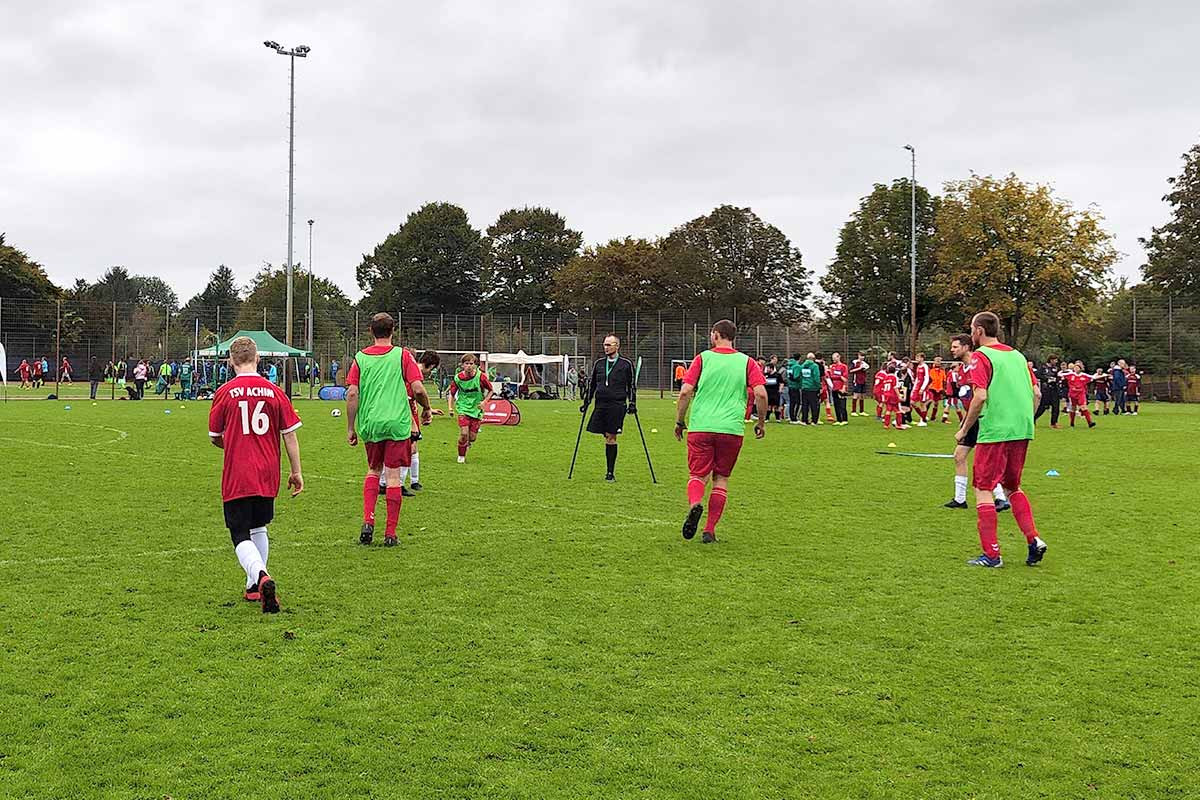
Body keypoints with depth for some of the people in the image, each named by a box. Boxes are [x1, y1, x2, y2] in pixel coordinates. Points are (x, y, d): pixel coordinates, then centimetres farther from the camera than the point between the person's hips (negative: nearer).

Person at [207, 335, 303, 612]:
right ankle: (255, 586, 27)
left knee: (241, 536, -1)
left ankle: (261, 577, -27)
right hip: (267, 476, 3)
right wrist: (296, 472, 10)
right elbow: (290, 434, 1)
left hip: (236, 477, -3)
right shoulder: (274, 392, 0)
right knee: (259, 529, 21)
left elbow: (215, 438, 6)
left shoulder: (225, 392, -5)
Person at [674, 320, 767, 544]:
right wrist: (761, 422, 9)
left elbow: (685, 392, -3)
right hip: (732, 429, 1)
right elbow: (761, 393, -4)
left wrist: (679, 421, 8)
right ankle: (709, 530, 8)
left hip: (700, 426, -1)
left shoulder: (703, 358, 5)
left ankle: (694, 504, -27)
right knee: (721, 478, 13)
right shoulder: (747, 362, 7)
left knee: (698, 474, 6)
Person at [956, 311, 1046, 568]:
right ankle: (1034, 540, 9)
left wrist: (964, 429, -7)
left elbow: (980, 396, -16)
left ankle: (991, 554, 0)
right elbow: (1036, 394, 13)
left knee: (983, 489, 1)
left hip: (994, 432, -7)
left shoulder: (981, 356, -6)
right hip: (1022, 431, 7)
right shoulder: (1017, 355, 15)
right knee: (1013, 487, 21)